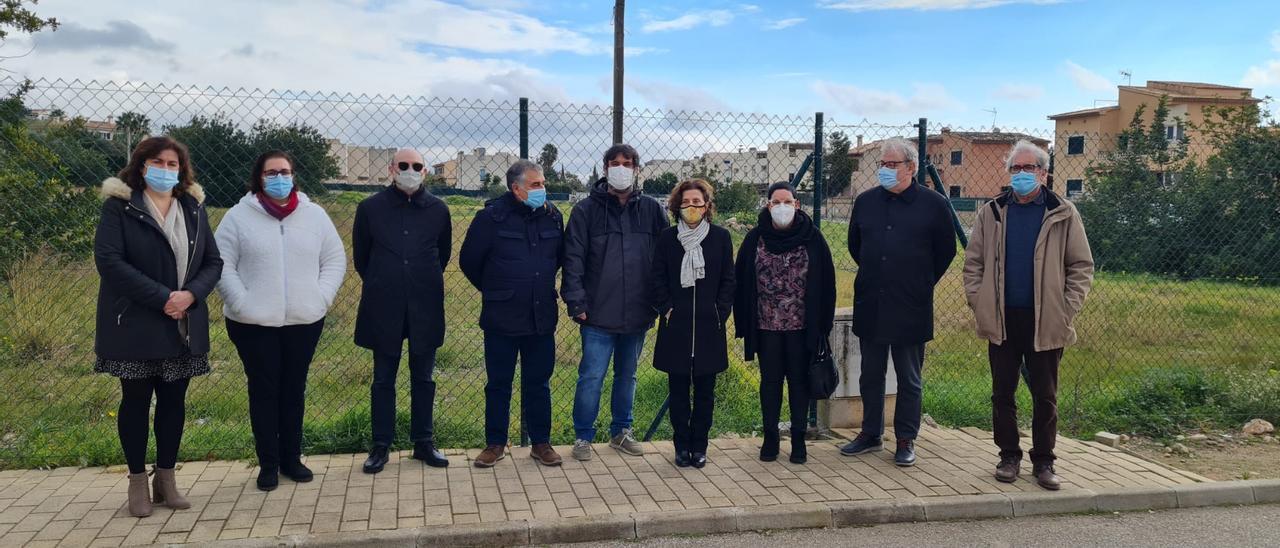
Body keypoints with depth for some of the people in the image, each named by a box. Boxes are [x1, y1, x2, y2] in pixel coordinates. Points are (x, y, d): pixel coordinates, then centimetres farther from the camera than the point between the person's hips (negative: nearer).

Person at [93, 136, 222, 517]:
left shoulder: (194, 208, 9)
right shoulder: (119, 206, -4)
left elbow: (213, 261, 6)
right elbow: (108, 259, -16)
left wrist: (190, 294, -13)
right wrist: (161, 297, -21)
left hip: (185, 326, 4)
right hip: (134, 326, -3)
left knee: (174, 401, 9)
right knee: (136, 400, 7)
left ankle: (166, 479, 21)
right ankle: (137, 481, 20)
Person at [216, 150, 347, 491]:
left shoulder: (314, 215, 4)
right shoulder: (239, 217, -2)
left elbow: (335, 260, 6)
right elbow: (222, 266, -5)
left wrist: (321, 297, -5)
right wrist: (242, 304, -14)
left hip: (305, 321, 2)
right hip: (254, 323, -2)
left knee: (294, 389, 11)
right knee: (263, 391, 5)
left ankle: (292, 458, 24)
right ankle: (268, 464, 17)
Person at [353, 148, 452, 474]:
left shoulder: (438, 209, 2)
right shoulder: (370, 208, -1)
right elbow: (360, 257, 10)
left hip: (425, 308, 1)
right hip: (383, 309, -1)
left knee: (423, 378, 9)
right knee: (383, 379, 7)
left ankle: (423, 442, 21)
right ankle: (381, 445, 18)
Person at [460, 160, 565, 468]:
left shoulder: (553, 216, 2)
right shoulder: (492, 216, -9)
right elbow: (469, 261, 1)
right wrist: (493, 290, 10)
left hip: (542, 318, 3)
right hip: (502, 319, -3)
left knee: (538, 383, 11)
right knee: (498, 384, 8)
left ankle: (541, 442, 23)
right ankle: (495, 443, 22)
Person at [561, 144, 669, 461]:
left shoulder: (652, 210, 5)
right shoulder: (587, 210, -1)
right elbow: (573, 259, -4)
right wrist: (576, 302, -11)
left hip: (637, 314, 3)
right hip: (599, 314, -3)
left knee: (627, 375, 16)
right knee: (591, 378, 0)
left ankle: (621, 432, 30)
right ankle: (583, 437, 15)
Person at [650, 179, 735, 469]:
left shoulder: (720, 237, 4)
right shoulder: (667, 237, 4)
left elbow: (728, 280, 5)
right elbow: (658, 279, 4)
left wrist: (720, 313, -3)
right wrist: (666, 309, -5)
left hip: (709, 326, 0)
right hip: (676, 326, 0)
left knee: (705, 390, 7)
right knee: (678, 389, 5)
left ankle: (699, 446, 18)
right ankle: (682, 446, 16)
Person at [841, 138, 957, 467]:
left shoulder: (934, 204, -4)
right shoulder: (866, 201, 8)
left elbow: (946, 251, 5)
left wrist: (922, 283, 9)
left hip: (910, 309, -4)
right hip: (870, 307, 4)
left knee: (909, 379, 7)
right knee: (870, 375, 13)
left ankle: (906, 440, 17)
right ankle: (870, 434, 26)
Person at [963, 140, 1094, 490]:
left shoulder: (1063, 214, 3)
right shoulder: (991, 214, 8)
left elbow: (1082, 265, 4)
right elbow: (973, 262, 10)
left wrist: (1068, 308, -6)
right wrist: (978, 301, -1)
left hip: (1046, 322, -1)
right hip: (1002, 320, 2)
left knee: (1045, 396, 6)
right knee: (1002, 393, 7)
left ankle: (1044, 462, 17)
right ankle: (1009, 457, 19)